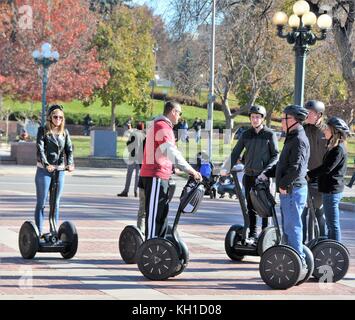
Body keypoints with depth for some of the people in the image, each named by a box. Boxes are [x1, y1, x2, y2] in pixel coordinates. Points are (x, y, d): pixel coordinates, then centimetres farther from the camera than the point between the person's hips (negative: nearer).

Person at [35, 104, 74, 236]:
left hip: (60, 170, 4)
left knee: (56, 202, 9)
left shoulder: (65, 132, 9)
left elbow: (69, 149, 3)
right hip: (44, 170, -4)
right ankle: (39, 232, 0)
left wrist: (70, 164, -16)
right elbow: (40, 148, -14)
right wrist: (46, 164, -29)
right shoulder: (43, 130, -3)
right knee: (41, 202, -1)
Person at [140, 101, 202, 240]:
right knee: (154, 213, -8)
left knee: (162, 213, 13)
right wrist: (190, 170, -24)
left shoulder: (159, 125, 21)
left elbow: (167, 152, 24)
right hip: (155, 176, -10)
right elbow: (172, 152, -24)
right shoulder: (163, 127, -14)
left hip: (161, 176, 10)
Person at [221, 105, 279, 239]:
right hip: (249, 175, 4)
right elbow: (235, 153, 11)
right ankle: (253, 232, 12)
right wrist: (226, 168, -1)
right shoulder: (246, 135, 10)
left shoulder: (270, 134, -1)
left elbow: (275, 155, -1)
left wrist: (267, 169, -15)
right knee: (250, 205, 6)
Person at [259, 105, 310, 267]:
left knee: (292, 225, -8)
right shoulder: (292, 138, 18)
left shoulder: (299, 140, -15)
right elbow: (283, 164, 25)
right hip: (288, 191, 11)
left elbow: (297, 168, -24)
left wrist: (283, 184, -18)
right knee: (287, 226, 15)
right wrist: (267, 173, 16)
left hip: (293, 190, -11)